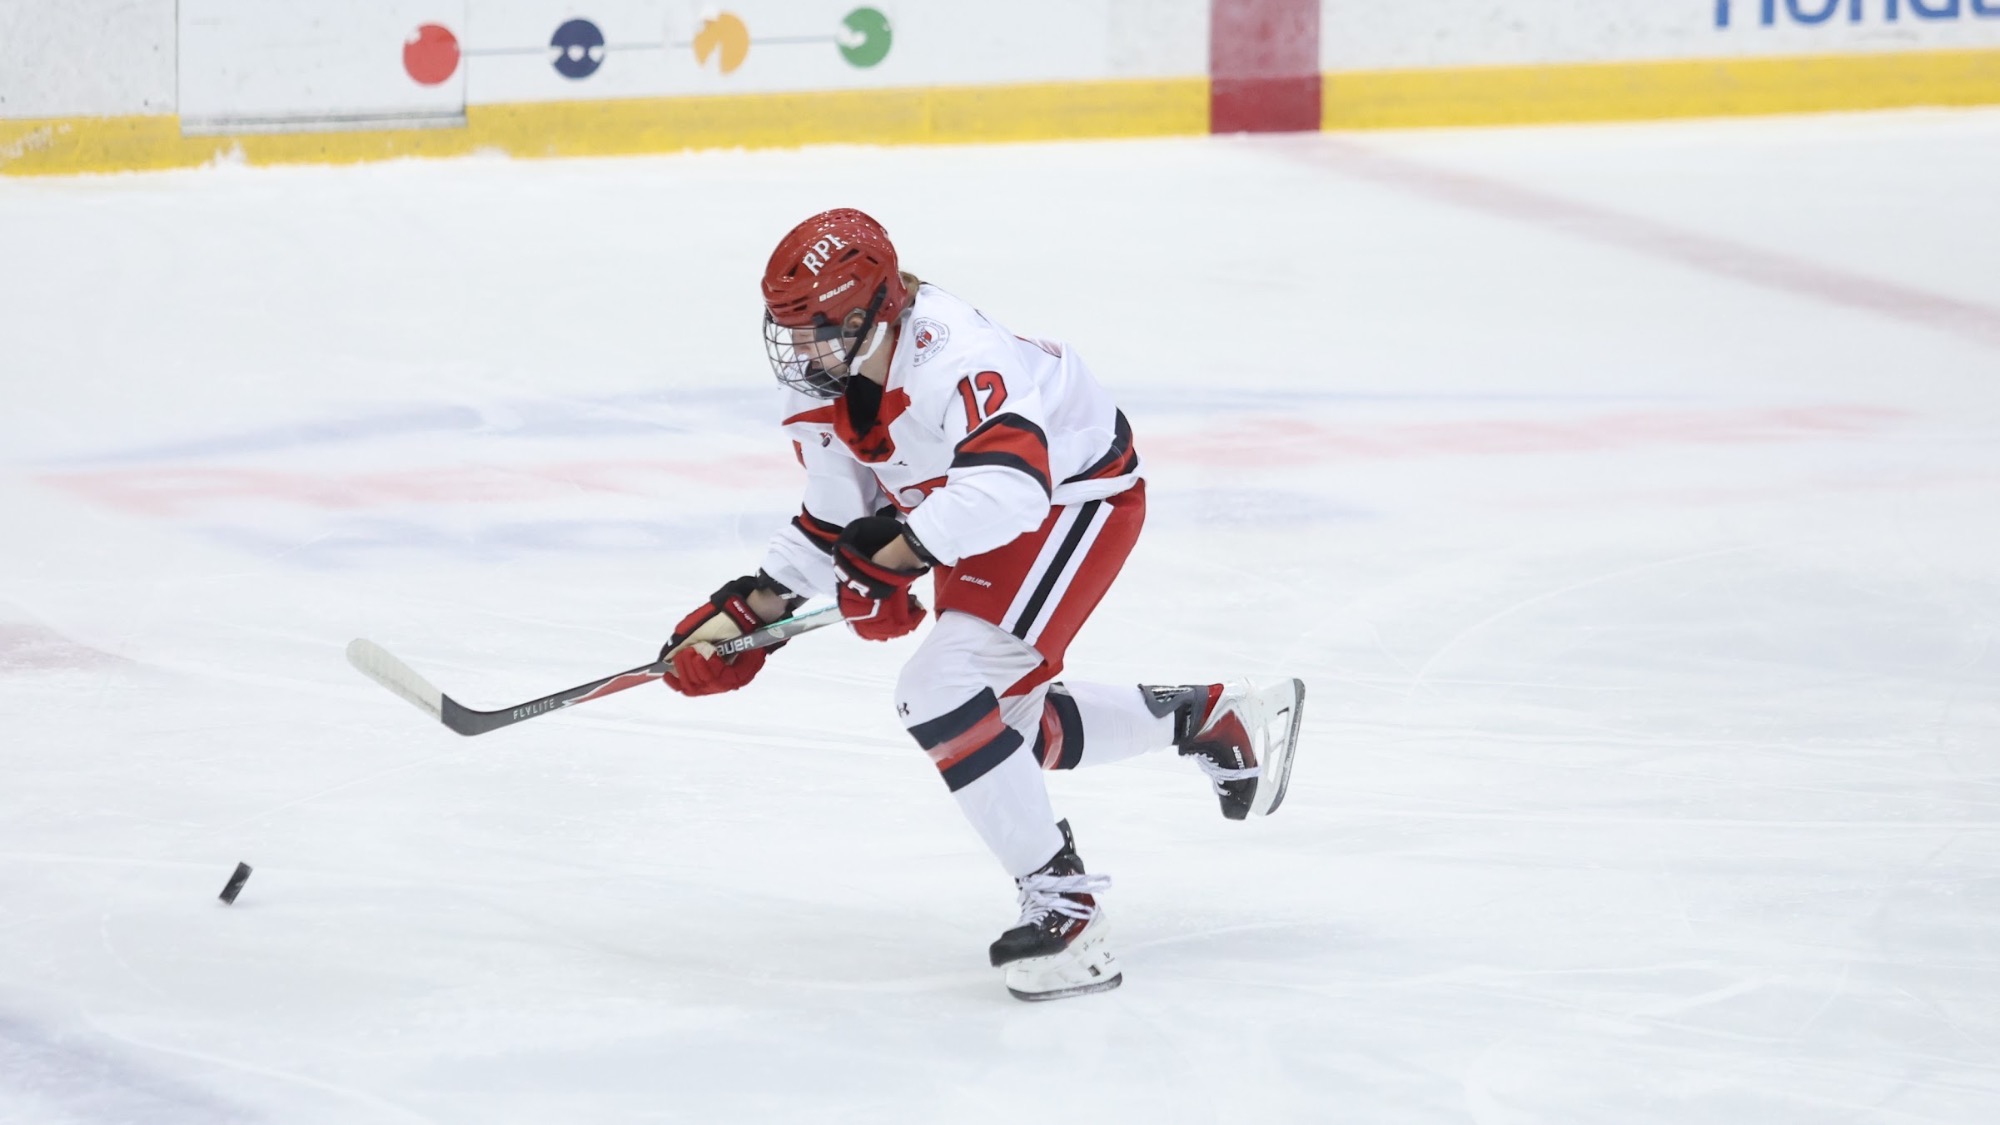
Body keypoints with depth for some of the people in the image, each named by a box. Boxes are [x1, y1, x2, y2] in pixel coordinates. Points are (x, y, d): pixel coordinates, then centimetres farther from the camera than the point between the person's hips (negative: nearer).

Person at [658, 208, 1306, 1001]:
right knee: (1007, 721, 19)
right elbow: (836, 524, 5)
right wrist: (748, 609, -4)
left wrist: (899, 551, -55)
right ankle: (1216, 717, 35)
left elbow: (1010, 485, -51)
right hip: (976, 524, 10)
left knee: (943, 692, -23)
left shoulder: (954, 360, -36)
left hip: (1079, 492, -10)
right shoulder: (821, 390, -8)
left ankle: (1064, 910, -16)